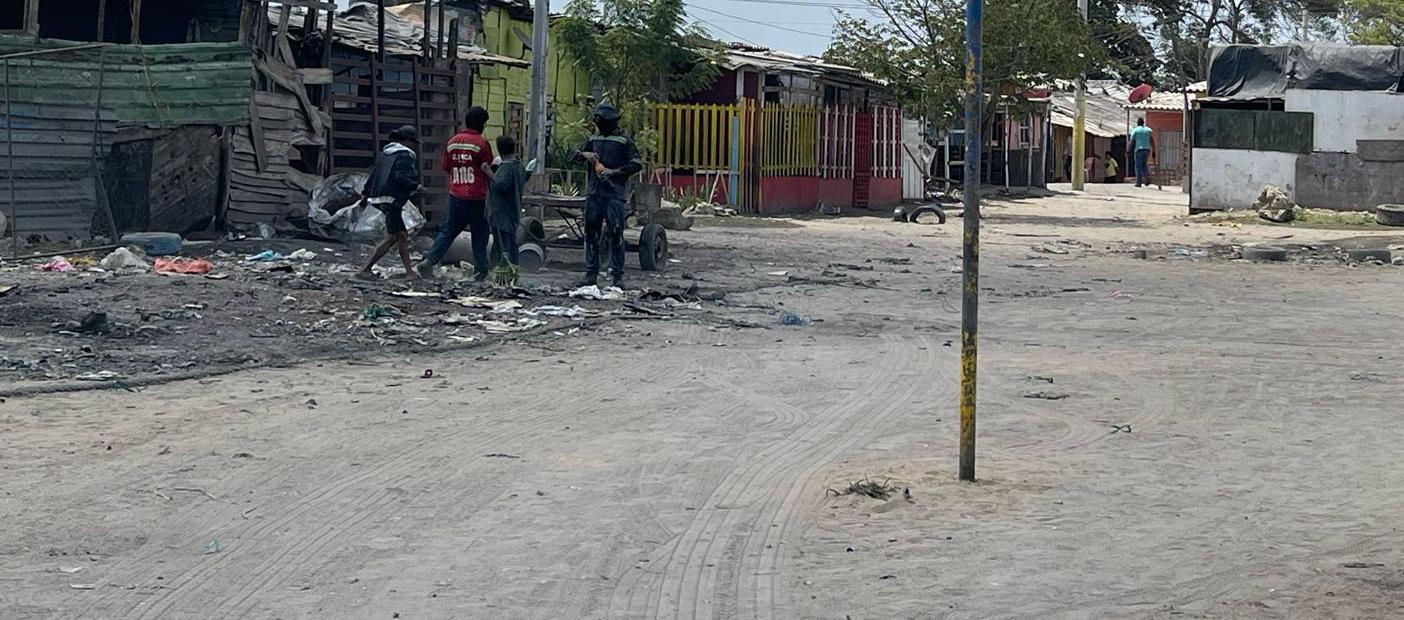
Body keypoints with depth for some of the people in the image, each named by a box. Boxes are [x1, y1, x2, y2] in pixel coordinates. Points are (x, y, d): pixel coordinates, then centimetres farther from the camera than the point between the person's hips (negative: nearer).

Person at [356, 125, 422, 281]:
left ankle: (409, 272, 11)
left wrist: (366, 193, 22)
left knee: (403, 236, 12)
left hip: (378, 198, 10)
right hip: (391, 199, -10)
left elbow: (373, 172, 17)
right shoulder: (405, 155, -8)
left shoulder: (385, 152, 17)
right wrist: (416, 186, -8)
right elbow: (400, 177, -20)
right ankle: (365, 270, -13)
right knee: (391, 238, -9)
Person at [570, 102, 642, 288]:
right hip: (593, 194, 5)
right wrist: (584, 154, -6)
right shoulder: (593, 139, 15)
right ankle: (591, 273, 13)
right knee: (591, 234, 7)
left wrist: (614, 172, -13)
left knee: (616, 235, -6)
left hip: (614, 195, -5)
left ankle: (618, 275, -4)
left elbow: (636, 164, -6)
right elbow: (573, 156, 16)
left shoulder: (623, 141, 1)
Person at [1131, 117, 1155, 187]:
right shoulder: (1148, 130, 12)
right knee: (1144, 164, 18)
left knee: (1139, 166, 2)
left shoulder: (1135, 130, 3)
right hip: (1147, 149, 3)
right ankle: (1147, 178, -1)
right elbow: (1152, 141, 5)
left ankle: (1139, 182, -2)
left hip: (1139, 149, -3)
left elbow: (1131, 141, -6)